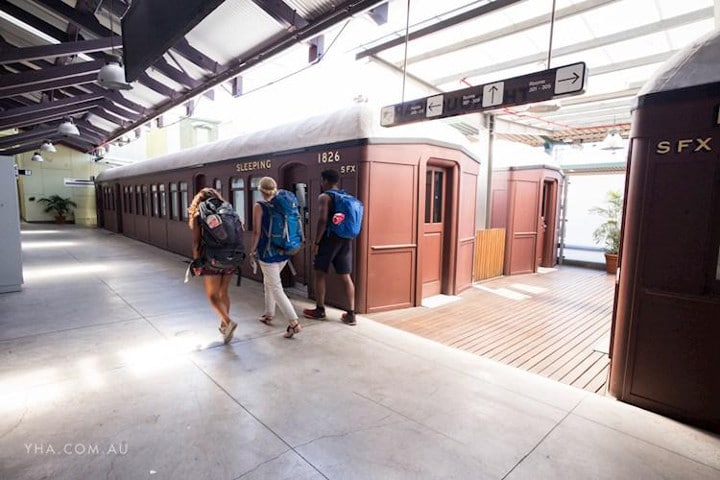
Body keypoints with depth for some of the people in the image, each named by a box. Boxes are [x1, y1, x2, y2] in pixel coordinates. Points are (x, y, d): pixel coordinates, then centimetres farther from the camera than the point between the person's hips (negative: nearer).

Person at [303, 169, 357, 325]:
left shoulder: (324, 197, -7)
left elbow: (323, 220, -18)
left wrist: (316, 242, -13)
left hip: (329, 239, -6)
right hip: (345, 240, 6)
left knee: (320, 274, 9)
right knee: (345, 276, 7)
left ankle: (319, 310, 18)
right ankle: (351, 314, 8)